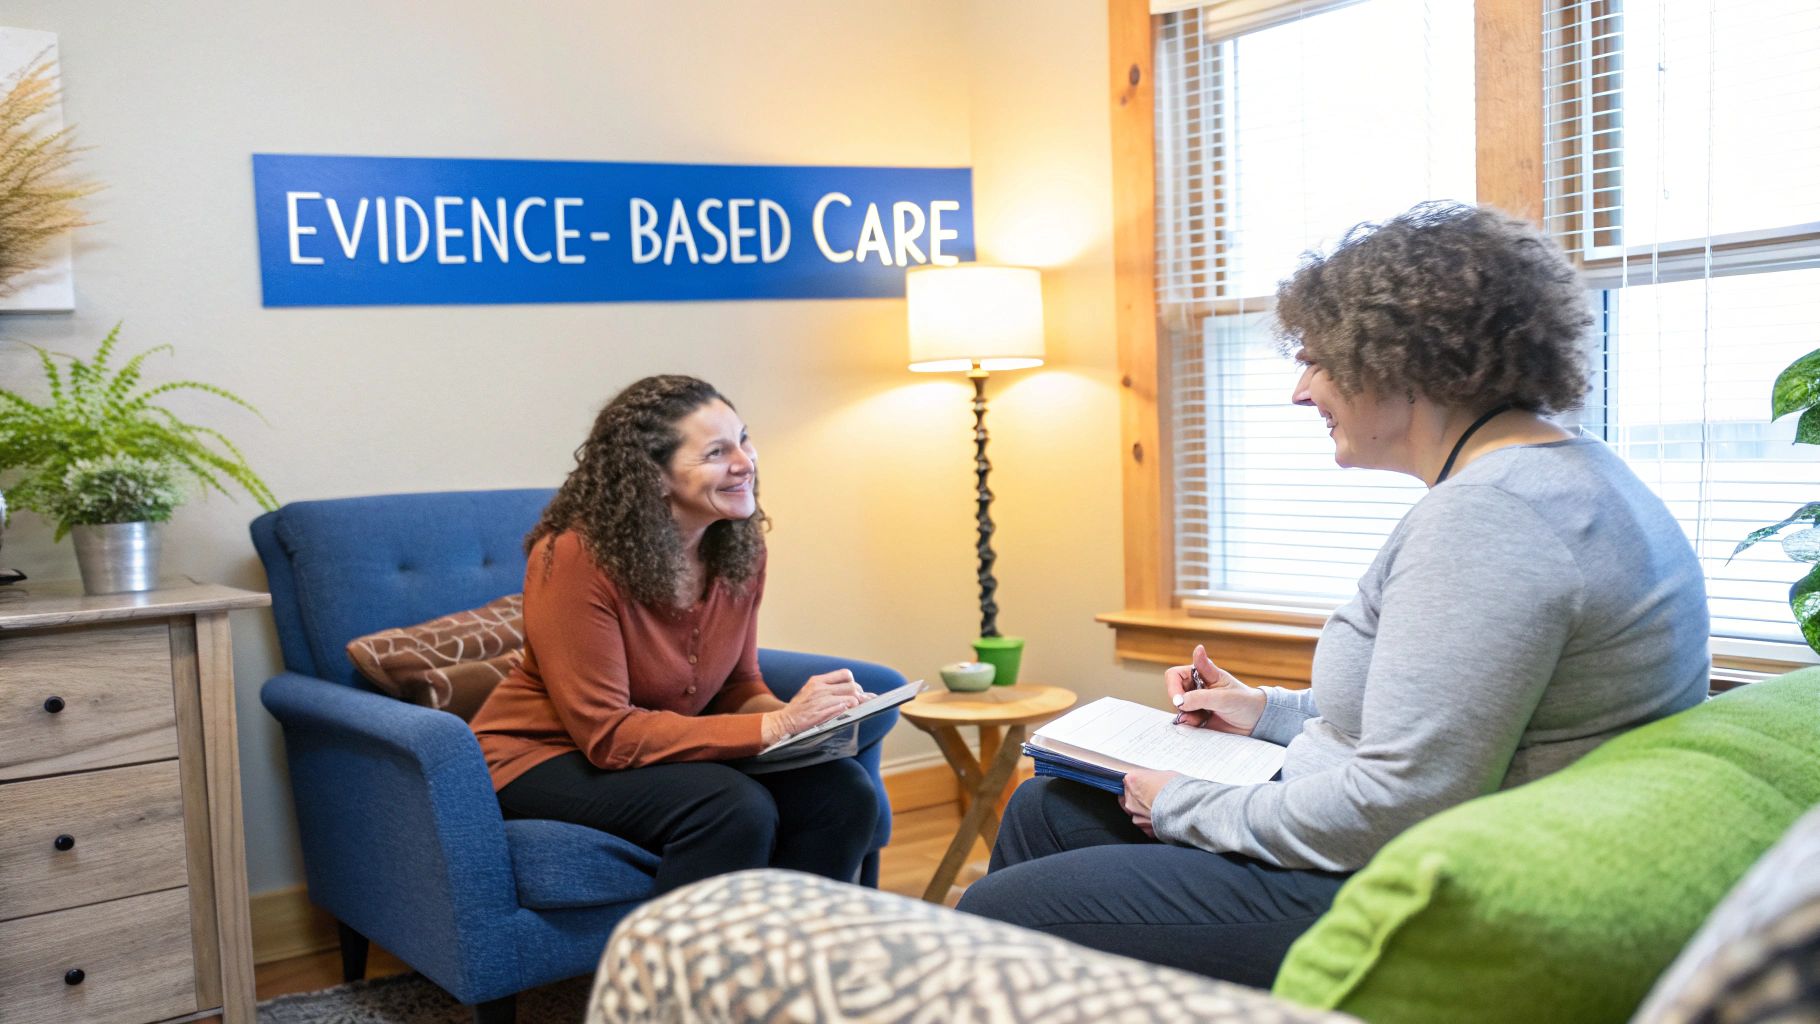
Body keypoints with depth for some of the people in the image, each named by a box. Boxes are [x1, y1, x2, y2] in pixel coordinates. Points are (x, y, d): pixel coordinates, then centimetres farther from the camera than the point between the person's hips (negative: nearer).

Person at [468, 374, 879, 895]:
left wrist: (800, 719, -16)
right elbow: (607, 734, -24)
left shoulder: (739, 550, -4)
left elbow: (738, 685, 8)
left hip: (664, 749, 6)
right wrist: (775, 727, -29)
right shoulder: (574, 558, -24)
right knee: (736, 806, -32)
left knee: (844, 791, -15)